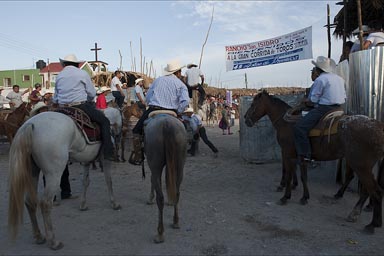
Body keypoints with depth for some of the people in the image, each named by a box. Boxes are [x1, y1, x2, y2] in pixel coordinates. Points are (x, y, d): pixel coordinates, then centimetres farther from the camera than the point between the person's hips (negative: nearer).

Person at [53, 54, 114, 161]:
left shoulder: (59, 76, 16)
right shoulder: (83, 73, 3)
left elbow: (55, 99, 18)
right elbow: (92, 93, 2)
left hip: (63, 109, 5)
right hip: (82, 107, -5)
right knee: (104, 121, 3)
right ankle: (108, 153, -6)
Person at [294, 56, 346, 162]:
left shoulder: (320, 79, -12)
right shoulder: (339, 78, 14)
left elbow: (313, 99, -9)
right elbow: (344, 97, 19)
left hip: (324, 109, -9)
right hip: (338, 108, 10)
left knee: (299, 127, -14)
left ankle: (305, 155, -19)